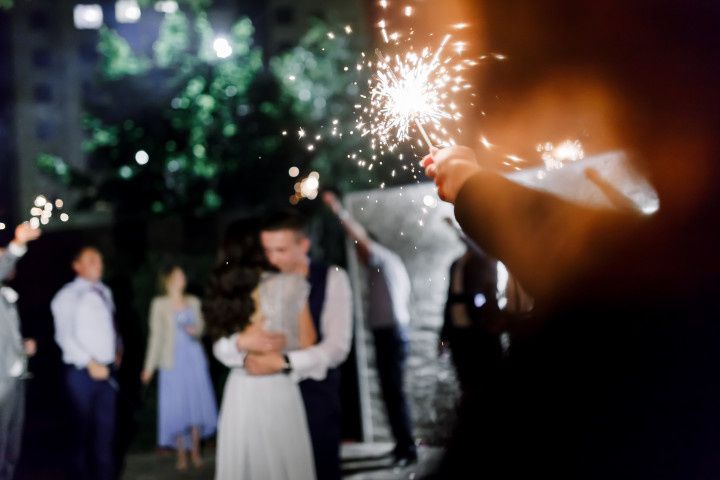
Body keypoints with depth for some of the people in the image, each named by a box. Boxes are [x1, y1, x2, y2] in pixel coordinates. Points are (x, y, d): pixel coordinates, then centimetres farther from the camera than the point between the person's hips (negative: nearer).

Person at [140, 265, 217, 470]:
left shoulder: (193, 302, 7)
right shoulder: (160, 304, -3)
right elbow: (156, 335, -4)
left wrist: (196, 330, -9)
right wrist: (149, 367, -6)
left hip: (194, 358, 3)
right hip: (173, 361, -3)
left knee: (197, 403, 3)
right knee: (176, 407, -1)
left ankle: (195, 451, 15)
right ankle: (181, 454, 7)